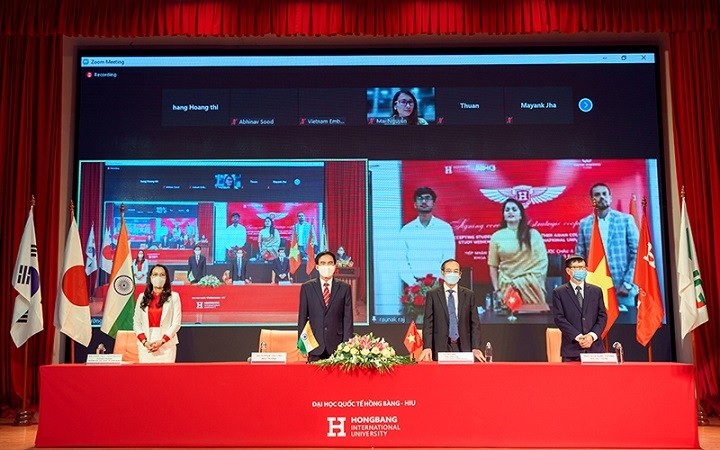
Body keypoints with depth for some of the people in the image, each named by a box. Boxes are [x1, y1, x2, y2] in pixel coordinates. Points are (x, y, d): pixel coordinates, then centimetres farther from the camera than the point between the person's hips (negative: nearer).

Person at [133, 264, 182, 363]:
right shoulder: (142, 297, 12)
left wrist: (161, 341, -12)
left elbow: (176, 323, -2)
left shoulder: (173, 297, 4)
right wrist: (144, 341, -8)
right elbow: (136, 322, 7)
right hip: (145, 344, 2)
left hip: (167, 344, -2)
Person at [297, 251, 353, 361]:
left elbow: (348, 318, 2)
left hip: (337, 346, 0)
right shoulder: (307, 287, 5)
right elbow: (302, 317, 5)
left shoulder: (344, 288, 4)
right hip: (315, 346, 0)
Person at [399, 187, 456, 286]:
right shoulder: (406, 230, 7)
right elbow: (402, 261, 3)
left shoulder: (445, 228, 4)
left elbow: (448, 260, 0)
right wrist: (413, 282, -9)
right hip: (415, 283, 1)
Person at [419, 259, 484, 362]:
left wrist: (476, 348, -5)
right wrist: (427, 347, -12)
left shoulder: (469, 295, 8)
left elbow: (475, 323, 5)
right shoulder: (432, 295, 3)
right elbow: (428, 323, -1)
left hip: (463, 347, 1)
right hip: (440, 347, -1)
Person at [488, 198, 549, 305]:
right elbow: (493, 266, 4)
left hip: (530, 285, 0)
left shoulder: (533, 234, 3)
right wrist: (497, 290, -1)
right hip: (507, 286, 0)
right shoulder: (496, 236, 3)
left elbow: (542, 260, 1)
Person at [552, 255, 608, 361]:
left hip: (595, 347, 2)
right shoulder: (558, 292, 4)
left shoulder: (596, 291, 13)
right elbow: (559, 318, -4)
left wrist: (592, 335, -7)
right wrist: (578, 337, -13)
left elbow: (602, 316, 9)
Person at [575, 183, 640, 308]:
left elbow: (636, 253, 2)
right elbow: (579, 257, 10)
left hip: (622, 288, -1)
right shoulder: (584, 224, 8)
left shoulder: (626, 220, 4)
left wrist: (628, 283, -6)